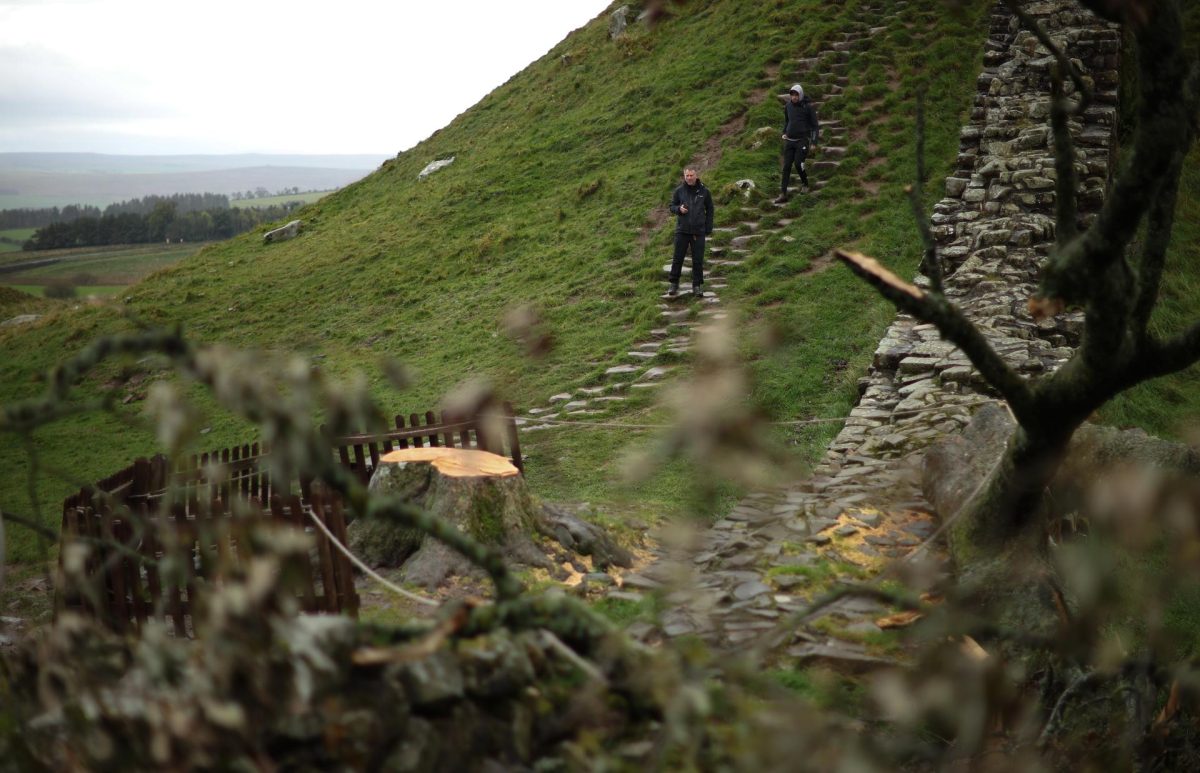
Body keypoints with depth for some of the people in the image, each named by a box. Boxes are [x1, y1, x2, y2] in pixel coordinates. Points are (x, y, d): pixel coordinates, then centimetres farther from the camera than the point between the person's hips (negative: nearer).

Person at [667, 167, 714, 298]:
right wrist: (679, 209, -15)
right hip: (682, 230, 0)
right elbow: (672, 206, 8)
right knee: (677, 258, 3)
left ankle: (697, 286, 12)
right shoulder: (679, 190, 1)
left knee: (698, 260, 3)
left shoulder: (704, 191, 0)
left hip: (699, 232, 0)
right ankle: (673, 284, 14)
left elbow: (709, 210, 7)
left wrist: (709, 229, 3)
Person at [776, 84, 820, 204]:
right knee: (786, 166, -2)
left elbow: (815, 125, -3)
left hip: (802, 141, -4)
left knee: (798, 164, -14)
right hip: (789, 140, 4)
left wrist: (814, 142, -8)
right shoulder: (788, 106, 5)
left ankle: (805, 185, 15)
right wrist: (784, 132, 10)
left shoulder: (808, 107, -8)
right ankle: (783, 194, -1)